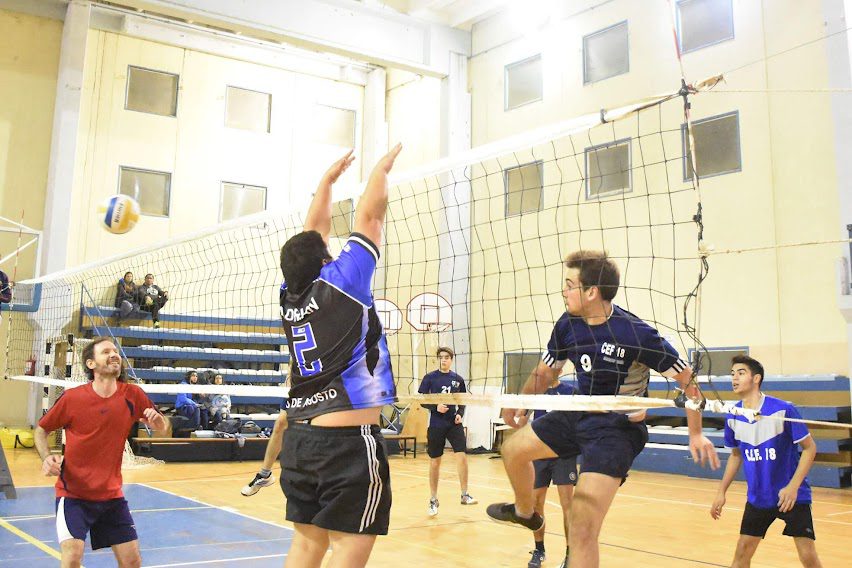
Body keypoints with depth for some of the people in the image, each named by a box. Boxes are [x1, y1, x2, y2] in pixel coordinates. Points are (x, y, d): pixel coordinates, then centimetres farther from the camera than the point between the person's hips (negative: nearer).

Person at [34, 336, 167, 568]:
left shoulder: (133, 395, -6)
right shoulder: (71, 398, -13)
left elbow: (162, 427, 6)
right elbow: (41, 430, 2)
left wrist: (156, 419, -17)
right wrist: (47, 458, -16)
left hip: (112, 494, 3)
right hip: (73, 494, -3)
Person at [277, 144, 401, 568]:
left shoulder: (290, 297, 8)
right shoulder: (339, 285, -7)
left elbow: (313, 232, 20)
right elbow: (369, 216, 1)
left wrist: (329, 178, 30)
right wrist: (382, 169, 16)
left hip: (299, 437, 7)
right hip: (348, 440, -7)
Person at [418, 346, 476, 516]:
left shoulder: (458, 379, 5)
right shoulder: (429, 378, -1)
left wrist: (460, 414, -5)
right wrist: (435, 407, -17)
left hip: (454, 424, 1)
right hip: (436, 425, -1)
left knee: (462, 456, -11)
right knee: (435, 462, 6)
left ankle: (465, 495, 3)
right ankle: (433, 500, 18)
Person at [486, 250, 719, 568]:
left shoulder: (636, 334, -25)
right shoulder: (568, 324, -6)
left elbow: (686, 378, -15)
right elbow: (546, 371, 12)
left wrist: (696, 434, -18)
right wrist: (520, 404, 17)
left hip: (618, 428, -7)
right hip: (578, 415, 7)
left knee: (582, 529, -20)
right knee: (514, 449, 19)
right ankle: (525, 512, 48)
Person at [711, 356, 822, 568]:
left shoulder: (783, 409, -18)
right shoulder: (733, 417, -3)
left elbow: (810, 448, -11)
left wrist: (792, 487, -21)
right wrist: (721, 492, 9)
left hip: (792, 495, -4)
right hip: (757, 498, 4)